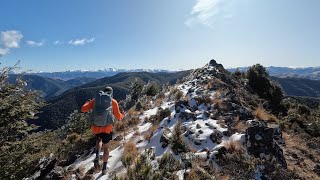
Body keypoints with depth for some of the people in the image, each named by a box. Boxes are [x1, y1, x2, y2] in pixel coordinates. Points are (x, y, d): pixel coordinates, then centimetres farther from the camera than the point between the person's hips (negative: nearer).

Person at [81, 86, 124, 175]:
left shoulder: (95, 99, 3)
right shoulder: (113, 102, -4)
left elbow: (83, 109, 3)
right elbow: (118, 116, 0)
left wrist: (87, 103, 24)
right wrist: (122, 115, 24)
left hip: (96, 127, 2)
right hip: (107, 128, -2)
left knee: (99, 139, 35)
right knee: (106, 147, 21)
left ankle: (97, 156, 12)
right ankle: (104, 168, 31)